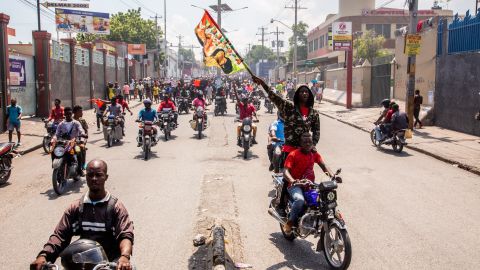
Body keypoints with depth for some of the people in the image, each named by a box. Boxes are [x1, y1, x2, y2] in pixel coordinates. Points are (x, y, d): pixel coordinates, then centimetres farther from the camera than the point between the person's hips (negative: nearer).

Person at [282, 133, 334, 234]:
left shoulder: (314, 154, 9)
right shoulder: (293, 155, -8)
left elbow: (323, 166, 1)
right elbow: (286, 171, -16)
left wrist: (332, 176, -18)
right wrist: (292, 181, -37)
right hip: (296, 185, -5)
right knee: (300, 200, -34)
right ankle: (290, 223, -13)